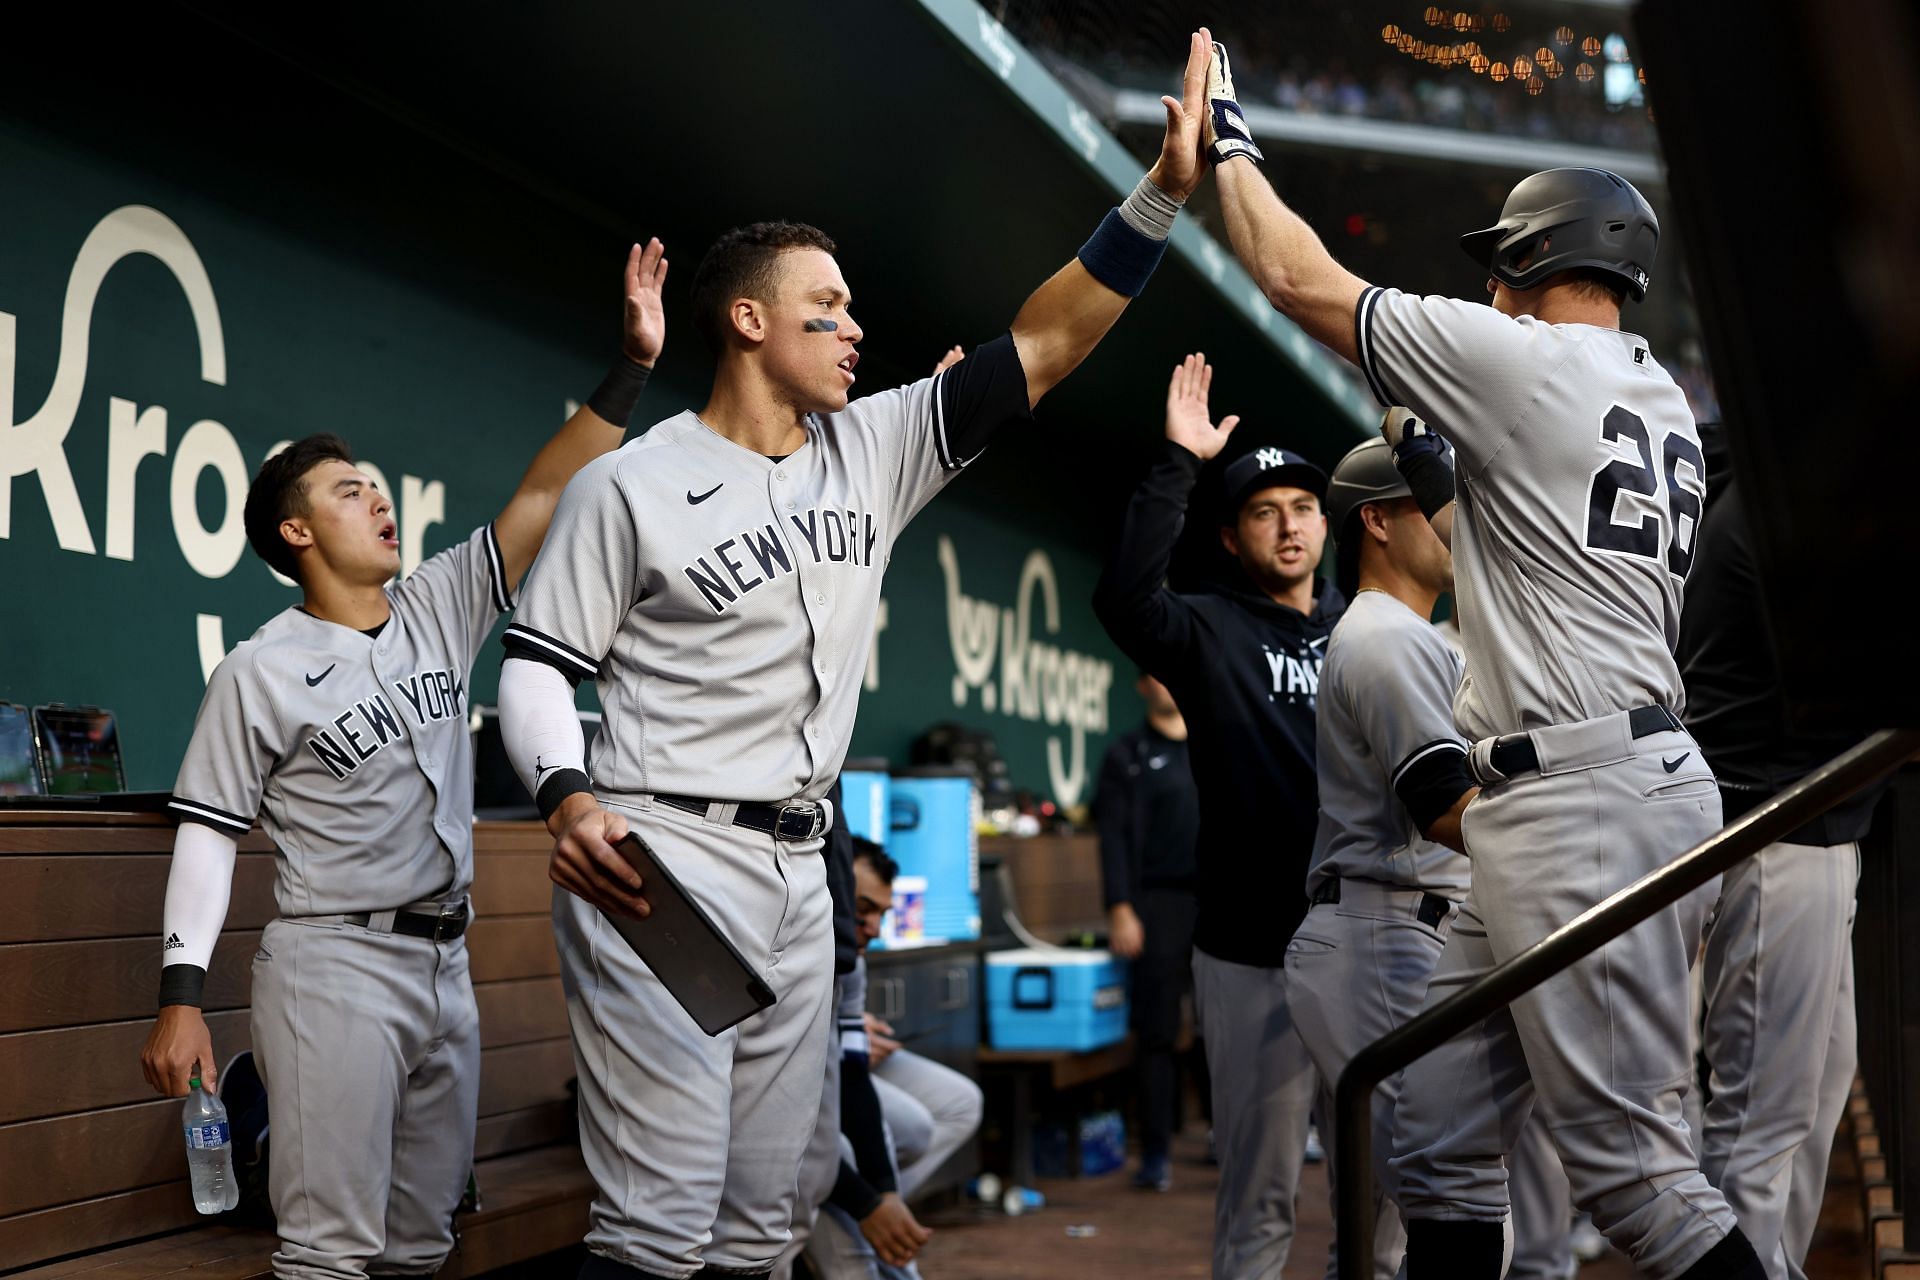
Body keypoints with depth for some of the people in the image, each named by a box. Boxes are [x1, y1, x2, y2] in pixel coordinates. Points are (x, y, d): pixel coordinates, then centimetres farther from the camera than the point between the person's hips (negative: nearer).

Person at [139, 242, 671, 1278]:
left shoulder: (438, 611, 9)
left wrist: (631, 367, -6)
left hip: (443, 965, 6)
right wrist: (180, 997, -13)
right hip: (332, 968, -6)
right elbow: (207, 836, -6)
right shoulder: (260, 672, -5)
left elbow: (543, 500, 2)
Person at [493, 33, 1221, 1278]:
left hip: (798, 872, 6)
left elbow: (1046, 345, 7)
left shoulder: (873, 453, 11)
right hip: (659, 862, -6)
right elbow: (539, 666, -2)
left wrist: (1164, 189, -2)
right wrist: (569, 800, -23)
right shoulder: (630, 485, -3)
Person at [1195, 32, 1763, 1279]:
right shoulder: (1661, 402, 20)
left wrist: (1231, 145, 13)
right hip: (1540, 805, 10)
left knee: (1632, 1165, -9)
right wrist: (1434, 475, 31)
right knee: (1441, 1141, 11)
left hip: (1591, 804, -10)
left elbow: (1299, 280, 0)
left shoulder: (1530, 359, -6)